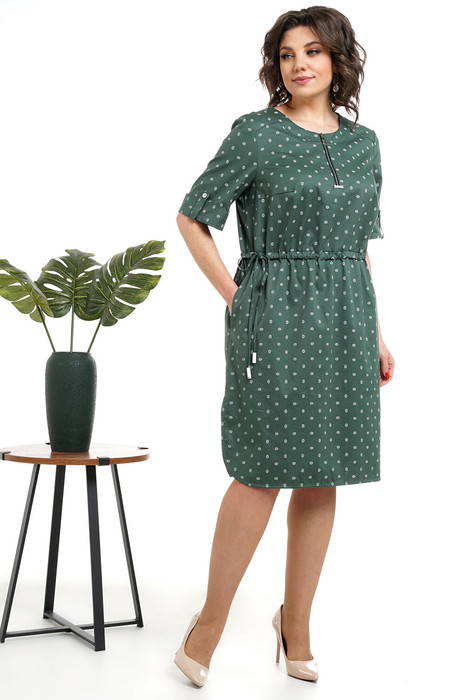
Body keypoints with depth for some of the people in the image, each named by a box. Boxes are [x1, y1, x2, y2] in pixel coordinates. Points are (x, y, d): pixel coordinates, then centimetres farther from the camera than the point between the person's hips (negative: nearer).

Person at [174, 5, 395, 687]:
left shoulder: (364, 142, 12)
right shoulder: (255, 134, -3)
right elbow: (191, 218, -1)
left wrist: (376, 335, 14)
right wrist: (234, 296, -5)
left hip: (344, 322, 5)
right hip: (276, 318, -5)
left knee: (321, 478, 8)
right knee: (264, 472, -5)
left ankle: (296, 629, 21)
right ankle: (208, 628, 11)